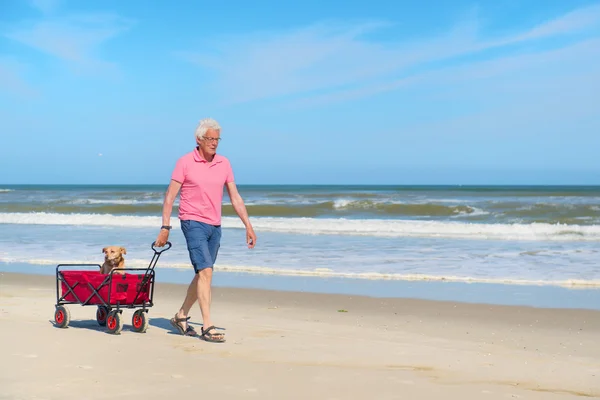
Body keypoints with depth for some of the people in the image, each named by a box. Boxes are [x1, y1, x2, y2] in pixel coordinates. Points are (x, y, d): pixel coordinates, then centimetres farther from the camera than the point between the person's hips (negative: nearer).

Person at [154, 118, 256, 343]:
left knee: (202, 275, 13)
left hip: (214, 227, 6)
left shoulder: (224, 163, 7)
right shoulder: (185, 162, -6)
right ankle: (208, 327, -15)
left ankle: (181, 317, 29)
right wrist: (165, 227, -10)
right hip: (193, 223, -6)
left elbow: (235, 197, 9)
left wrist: (248, 226, 3)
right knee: (205, 272, -16)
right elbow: (170, 196, -5)